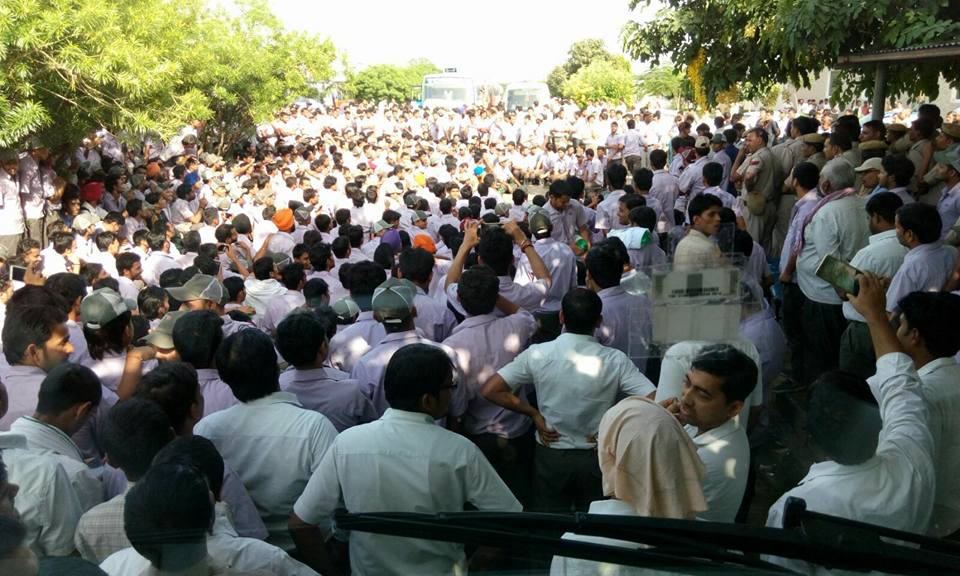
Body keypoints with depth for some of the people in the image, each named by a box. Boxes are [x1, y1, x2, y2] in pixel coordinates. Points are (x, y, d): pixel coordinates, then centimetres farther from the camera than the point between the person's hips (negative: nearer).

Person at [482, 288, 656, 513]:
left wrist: (534, 413, -6)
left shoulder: (538, 354, -15)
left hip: (550, 456, 0)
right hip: (596, 458, 0)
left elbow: (490, 390, -15)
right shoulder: (615, 361, -14)